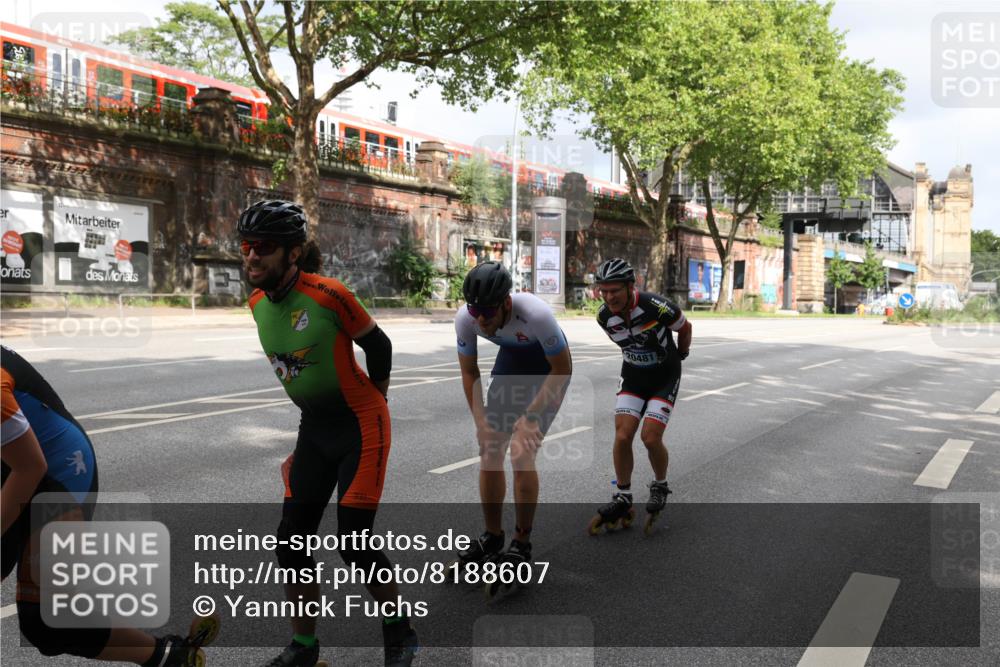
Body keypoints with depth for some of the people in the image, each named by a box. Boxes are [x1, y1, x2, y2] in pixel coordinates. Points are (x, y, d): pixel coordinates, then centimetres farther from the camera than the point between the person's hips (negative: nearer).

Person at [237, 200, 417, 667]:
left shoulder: (328, 295, -23)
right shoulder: (258, 302, -2)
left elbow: (378, 346, -9)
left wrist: (369, 407, 4)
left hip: (359, 428, -7)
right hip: (314, 429, 7)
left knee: (354, 544, -4)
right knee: (291, 539, 5)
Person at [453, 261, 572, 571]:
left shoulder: (536, 314, -38)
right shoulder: (465, 318, -25)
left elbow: (562, 369, -22)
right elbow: (469, 371, -7)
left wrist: (530, 416, -24)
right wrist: (480, 420, -15)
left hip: (549, 368, -4)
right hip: (511, 360, 5)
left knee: (521, 455, -14)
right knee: (489, 452, -1)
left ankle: (522, 544, 4)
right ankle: (492, 538, 17)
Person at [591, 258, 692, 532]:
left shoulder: (657, 307, -28)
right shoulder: (604, 317, -14)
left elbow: (685, 327, -5)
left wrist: (680, 356, 11)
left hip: (664, 376, -3)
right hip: (633, 375, 4)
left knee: (650, 437, -15)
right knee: (622, 436, -10)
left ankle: (660, 486, 14)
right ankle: (622, 499, 6)